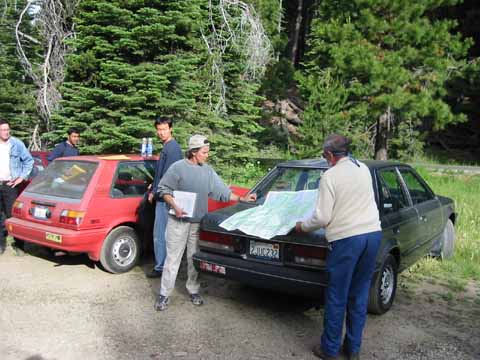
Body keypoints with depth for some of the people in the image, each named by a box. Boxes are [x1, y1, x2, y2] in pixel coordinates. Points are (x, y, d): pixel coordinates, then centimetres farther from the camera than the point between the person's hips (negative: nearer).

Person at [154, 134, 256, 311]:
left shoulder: (208, 171, 8)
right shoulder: (178, 167, -7)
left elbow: (222, 191, 10)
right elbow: (164, 189, -5)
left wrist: (241, 199, 3)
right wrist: (174, 206, -17)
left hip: (198, 222, 4)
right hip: (178, 222, -4)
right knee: (172, 258, 0)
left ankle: (193, 290, 26)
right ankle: (164, 294, 9)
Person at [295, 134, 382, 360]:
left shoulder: (330, 176, -11)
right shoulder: (364, 169, 8)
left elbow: (322, 217, -12)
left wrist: (302, 227, 6)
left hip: (346, 238, -6)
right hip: (373, 233, 6)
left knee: (337, 297, 7)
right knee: (360, 295, 16)